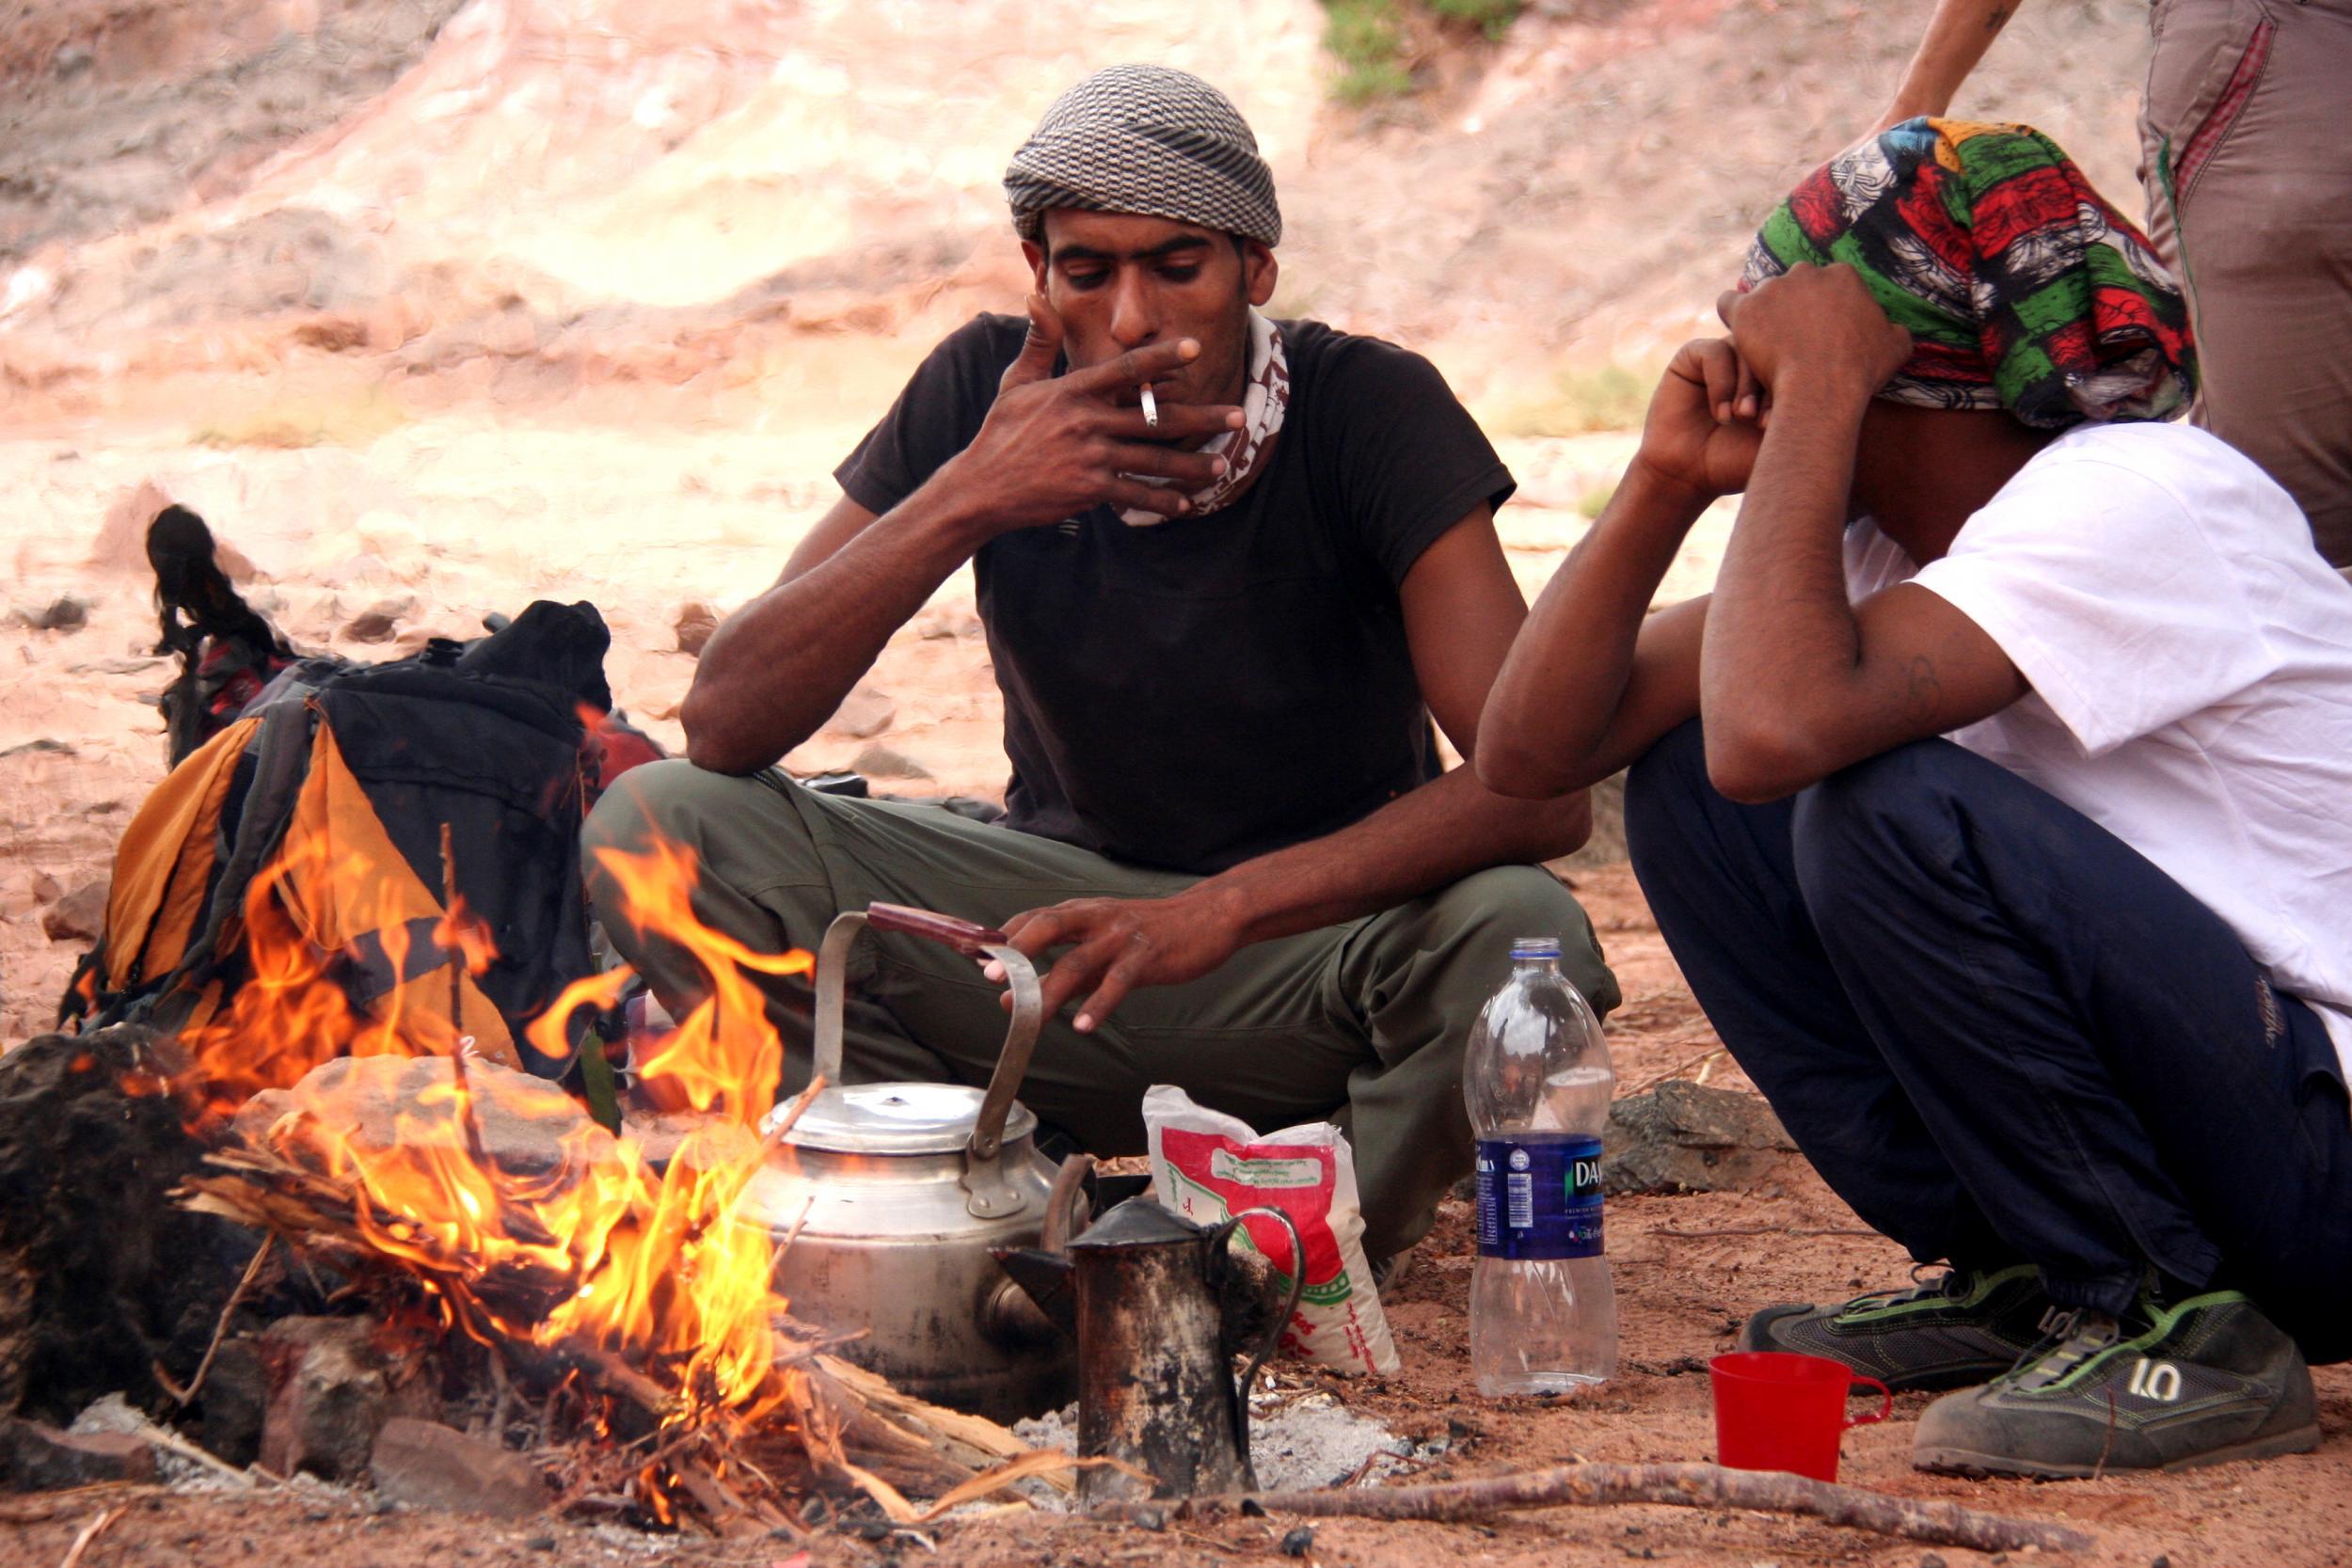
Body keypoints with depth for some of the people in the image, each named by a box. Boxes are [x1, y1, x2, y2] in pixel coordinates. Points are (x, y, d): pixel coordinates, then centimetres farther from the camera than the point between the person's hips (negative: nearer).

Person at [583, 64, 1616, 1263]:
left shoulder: (1372, 410, -17)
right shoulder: (985, 390, -10)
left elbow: (1545, 786, -27)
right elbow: (723, 725, -15)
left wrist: (1224, 908, -40)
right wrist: (968, 499, -28)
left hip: (1317, 928, -2)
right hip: (1069, 904, 2)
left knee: (1517, 936, -37)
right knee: (657, 823, -17)